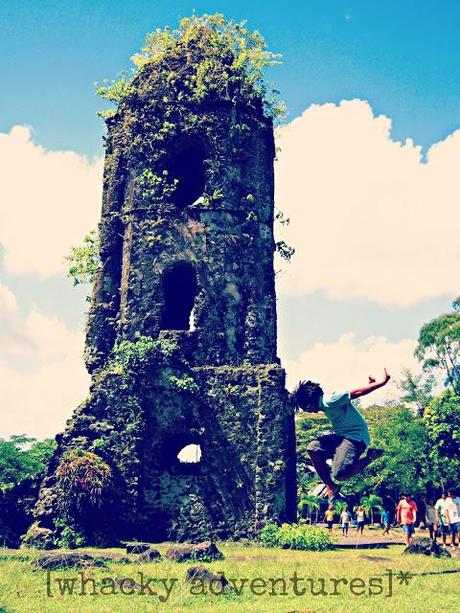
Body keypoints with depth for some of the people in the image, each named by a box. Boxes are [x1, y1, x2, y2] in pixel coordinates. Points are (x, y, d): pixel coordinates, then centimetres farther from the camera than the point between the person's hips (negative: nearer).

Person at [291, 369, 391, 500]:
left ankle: (370, 456, -1)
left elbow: (356, 393, -23)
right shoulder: (325, 402, 10)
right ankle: (330, 487, 7)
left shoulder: (329, 402, -21)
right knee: (313, 449, 0)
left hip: (356, 437, -11)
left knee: (340, 474, -24)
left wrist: (382, 382, -22)